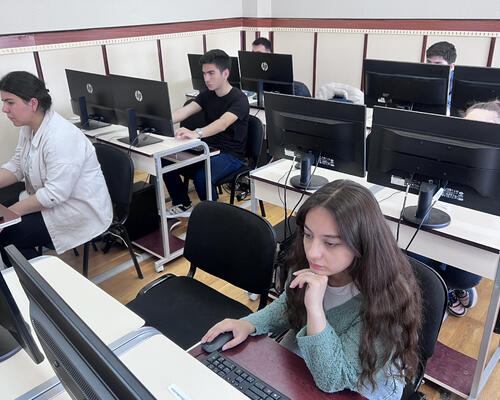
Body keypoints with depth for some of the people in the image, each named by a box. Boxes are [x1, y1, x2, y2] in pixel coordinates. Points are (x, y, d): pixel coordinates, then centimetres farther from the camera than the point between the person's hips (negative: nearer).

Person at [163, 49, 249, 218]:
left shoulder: (238, 99, -15)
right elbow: (183, 112, -5)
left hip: (230, 155, -7)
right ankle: (183, 205, 12)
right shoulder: (206, 95, 9)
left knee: (201, 177, -34)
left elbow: (223, 123, -35)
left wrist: (196, 133, -53)